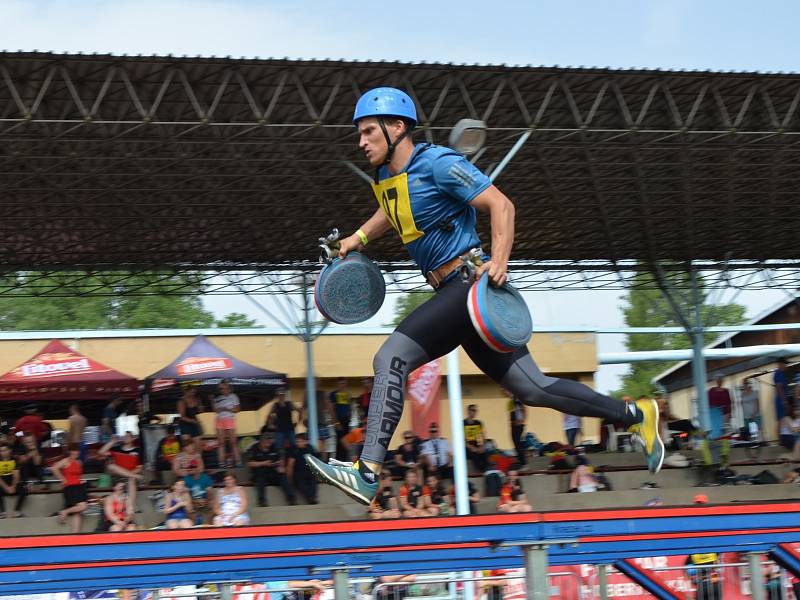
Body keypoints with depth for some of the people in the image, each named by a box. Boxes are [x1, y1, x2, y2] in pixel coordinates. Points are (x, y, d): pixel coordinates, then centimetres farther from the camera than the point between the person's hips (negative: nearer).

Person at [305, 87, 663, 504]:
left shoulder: (437, 164, -12)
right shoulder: (386, 175, 14)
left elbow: (500, 204, -14)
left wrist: (499, 260, -28)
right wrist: (360, 238, 20)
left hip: (471, 283, -9)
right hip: (454, 294, 9)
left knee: (391, 357, -20)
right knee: (531, 389, 10)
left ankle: (368, 473, -25)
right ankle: (635, 416, 21)